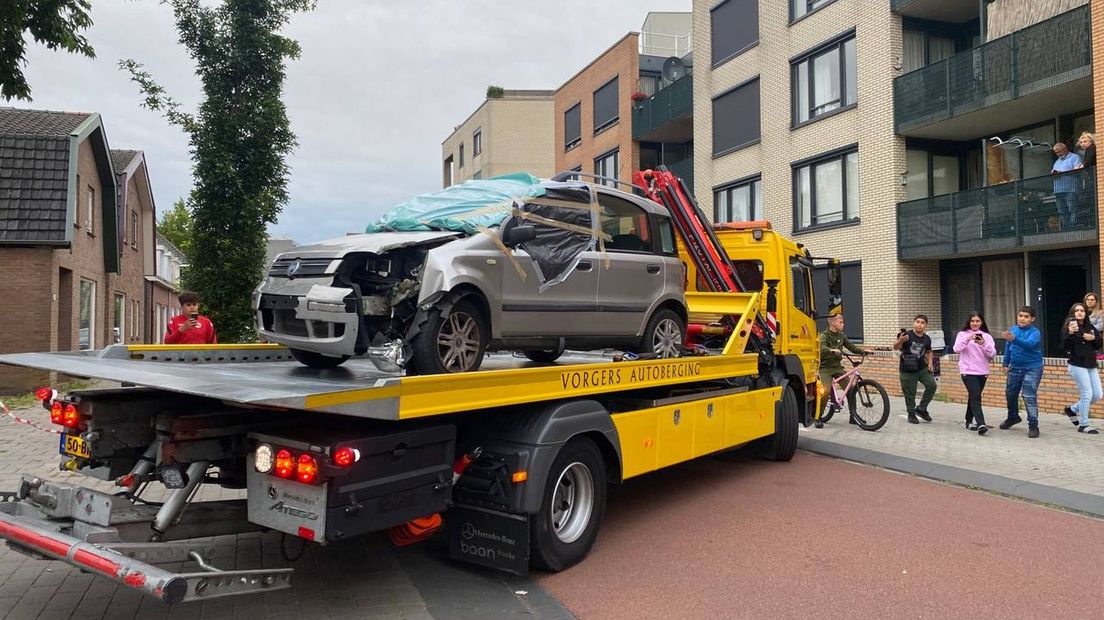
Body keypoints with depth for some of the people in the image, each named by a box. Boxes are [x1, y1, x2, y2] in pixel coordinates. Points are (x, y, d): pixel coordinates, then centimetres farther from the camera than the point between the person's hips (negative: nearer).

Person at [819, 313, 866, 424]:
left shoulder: (841, 336, 10)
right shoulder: (824, 335, -10)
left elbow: (851, 347, 15)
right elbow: (822, 348, -29)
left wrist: (864, 351, 0)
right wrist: (832, 350, -48)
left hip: (838, 367, 6)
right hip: (826, 368, -6)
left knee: (851, 390, -2)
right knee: (826, 392, -18)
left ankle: (853, 416, 10)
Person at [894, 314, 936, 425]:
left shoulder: (927, 339, 5)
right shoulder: (907, 336, -12)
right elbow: (895, 347, -25)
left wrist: (930, 363, 7)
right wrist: (900, 341, -47)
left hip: (922, 368, 4)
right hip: (907, 370, -4)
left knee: (932, 385, -11)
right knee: (910, 394, 1)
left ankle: (921, 408, 8)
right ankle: (911, 415, 20)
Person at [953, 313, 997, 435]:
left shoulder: (987, 336, 8)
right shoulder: (962, 334, 2)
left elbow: (993, 354, -3)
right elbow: (957, 349, -12)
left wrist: (984, 344, -20)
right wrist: (967, 340, -26)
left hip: (982, 372, 3)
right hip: (967, 371, -3)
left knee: (974, 396, 14)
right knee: (976, 396, -16)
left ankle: (969, 420, 30)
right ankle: (980, 424, -25)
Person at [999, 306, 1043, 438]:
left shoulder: (1035, 332, -15)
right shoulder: (1012, 329, 2)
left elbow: (1029, 344, -36)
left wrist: (1014, 339, -51)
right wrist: (1006, 363, 16)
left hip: (1032, 369, -6)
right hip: (1015, 368, 6)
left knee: (1029, 397, -11)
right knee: (1010, 394, 17)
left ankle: (1033, 426, -3)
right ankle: (1013, 417, 40)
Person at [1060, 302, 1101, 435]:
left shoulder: (1090, 327, 10)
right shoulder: (1068, 327, -8)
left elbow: (1098, 346, 14)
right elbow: (1064, 348, -16)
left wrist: (1093, 338, -7)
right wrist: (1070, 333, -31)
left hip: (1091, 365, 7)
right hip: (1077, 365, -7)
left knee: (1098, 395, 6)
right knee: (1087, 394, -8)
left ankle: (1072, 409, 26)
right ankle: (1083, 425, 3)